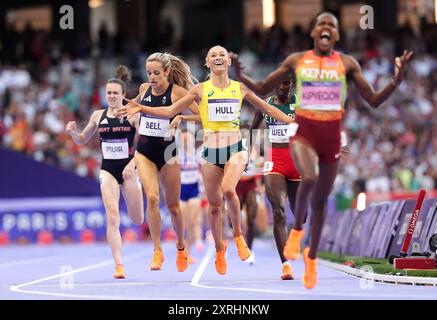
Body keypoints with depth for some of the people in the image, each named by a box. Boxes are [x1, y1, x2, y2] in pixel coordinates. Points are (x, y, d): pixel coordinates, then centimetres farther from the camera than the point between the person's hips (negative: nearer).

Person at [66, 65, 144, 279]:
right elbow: (81, 140, 15)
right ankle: (118, 264, -15)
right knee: (112, 216, -15)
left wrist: (132, 163, -19)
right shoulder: (98, 115, 5)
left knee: (137, 220, 5)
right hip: (108, 169, 1)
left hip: (129, 169, -1)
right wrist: (73, 132, -6)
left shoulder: (133, 114, -5)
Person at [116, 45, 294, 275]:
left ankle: (238, 235, -5)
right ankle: (219, 250, 27)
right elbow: (170, 111, 3)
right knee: (214, 205, 6)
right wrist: (140, 109, -8)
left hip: (235, 148, -1)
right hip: (210, 152, 1)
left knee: (228, 189, -28)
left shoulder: (240, 88, 7)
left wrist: (292, 121, 13)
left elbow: (267, 109, 18)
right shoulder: (200, 90, 4)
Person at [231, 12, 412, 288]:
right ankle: (297, 230, -3)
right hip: (303, 130, -2)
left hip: (332, 134, 2)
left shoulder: (347, 63, 3)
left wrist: (397, 80, -14)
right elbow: (262, 90, 8)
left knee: (321, 199, 11)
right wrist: (240, 75, -11)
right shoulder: (296, 60, 3)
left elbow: (374, 100, 2)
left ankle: (312, 256, 32)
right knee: (309, 178, -31)